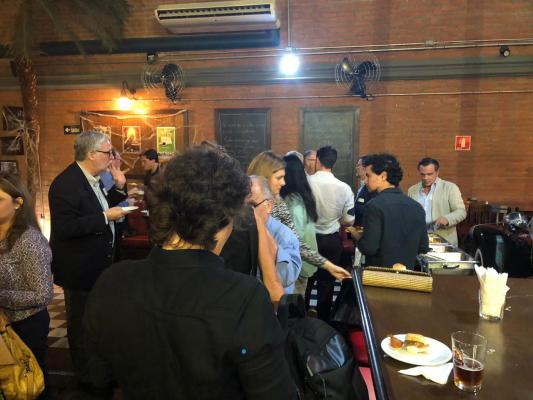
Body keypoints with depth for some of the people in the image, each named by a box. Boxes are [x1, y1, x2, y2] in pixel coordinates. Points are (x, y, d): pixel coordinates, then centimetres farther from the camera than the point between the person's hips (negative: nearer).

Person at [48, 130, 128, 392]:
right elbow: (64, 228, -30)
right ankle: (87, 379, 30)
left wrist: (119, 187, 2)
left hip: (98, 265, 9)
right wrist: (106, 217, -26)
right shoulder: (66, 183, -24)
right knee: (82, 326, 11)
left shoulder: (90, 179, 5)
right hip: (80, 270, -9)